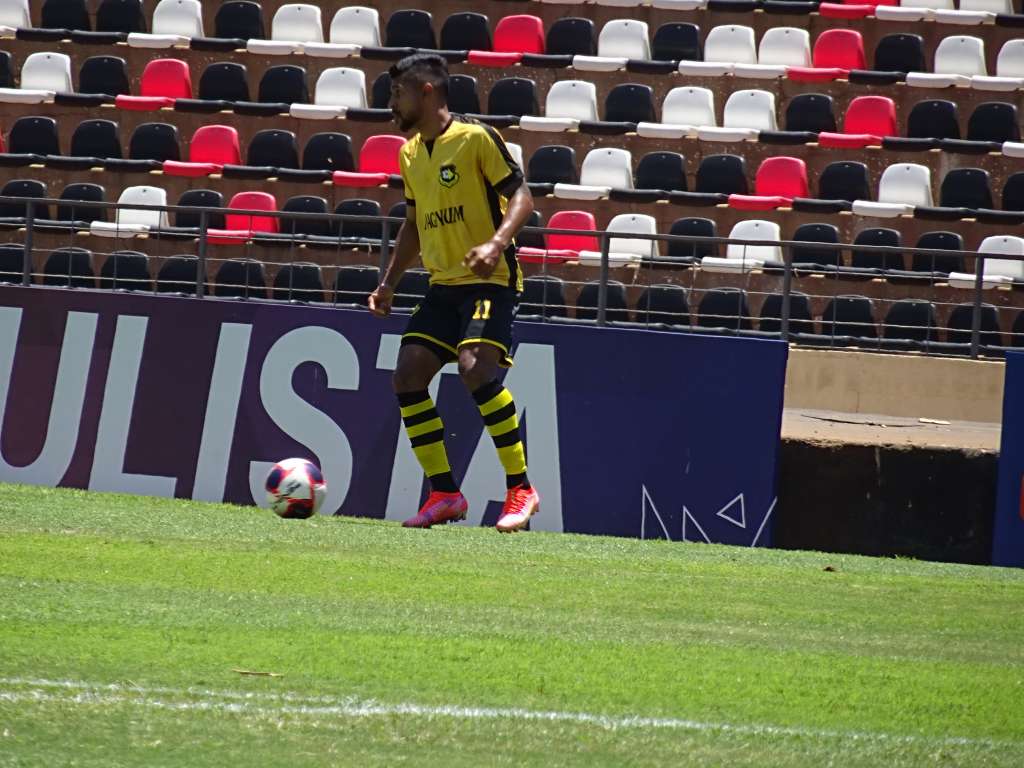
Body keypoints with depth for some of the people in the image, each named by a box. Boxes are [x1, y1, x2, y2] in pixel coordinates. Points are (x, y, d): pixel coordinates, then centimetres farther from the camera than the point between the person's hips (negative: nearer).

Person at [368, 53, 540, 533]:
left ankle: (520, 489, -19)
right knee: (408, 376, -4)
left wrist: (496, 243, -28)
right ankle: (444, 494, 4)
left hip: (489, 280, -8)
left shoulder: (475, 138, -9)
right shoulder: (410, 154, 14)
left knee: (474, 366, -27)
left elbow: (521, 197, -12)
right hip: (443, 285, 8)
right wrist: (389, 283, 17)